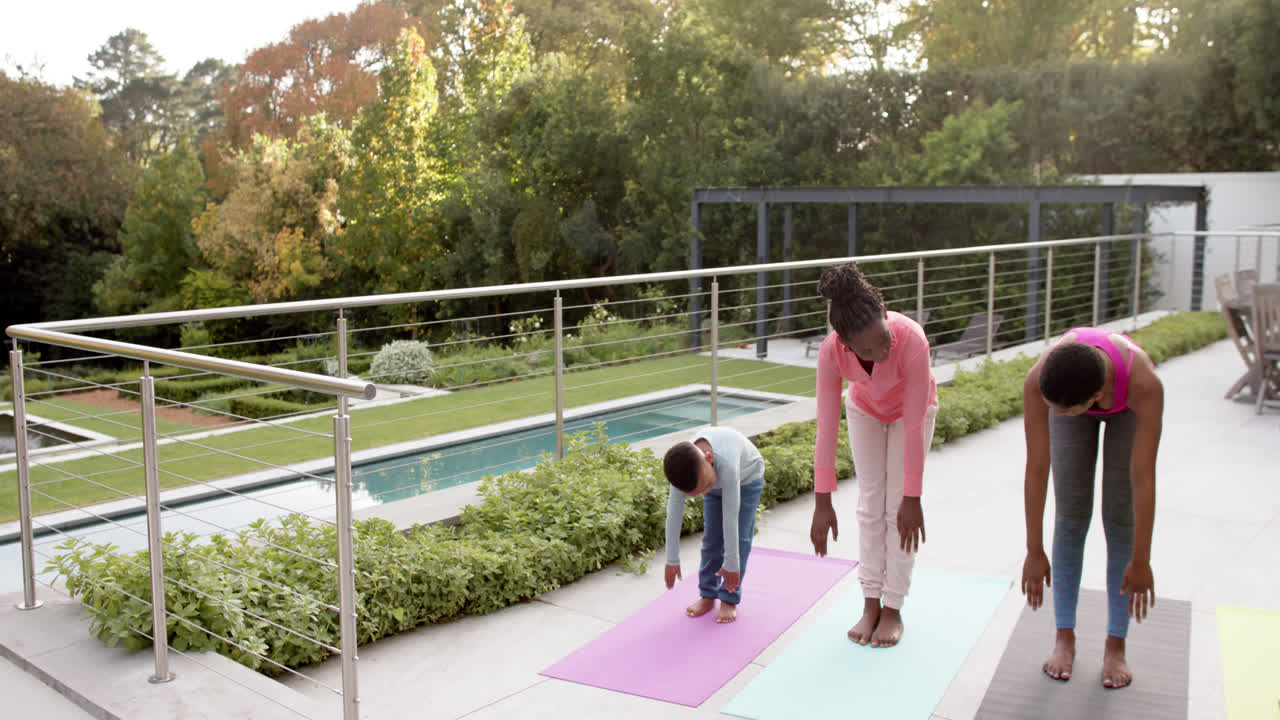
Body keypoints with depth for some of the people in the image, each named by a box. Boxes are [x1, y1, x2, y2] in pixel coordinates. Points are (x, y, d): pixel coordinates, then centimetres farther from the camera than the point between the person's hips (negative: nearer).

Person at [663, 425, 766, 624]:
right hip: (715, 477, 4)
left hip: (746, 479, -4)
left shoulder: (726, 464, -47)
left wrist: (731, 564, -33)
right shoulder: (682, 467, -33)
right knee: (711, 538, 1)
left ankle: (729, 599, -1)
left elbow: (730, 517, -40)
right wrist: (672, 560, -20)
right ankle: (707, 595, 12)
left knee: (739, 538, -9)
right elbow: (673, 514, -26)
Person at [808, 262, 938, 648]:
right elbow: (826, 429, -30)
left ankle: (893, 608, 8)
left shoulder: (912, 340, -42)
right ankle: (871, 603, 13)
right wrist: (822, 502, -28)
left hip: (910, 409, -2)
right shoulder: (831, 351, -36)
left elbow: (914, 427, -35)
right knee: (870, 506, 3)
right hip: (865, 409, 2)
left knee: (898, 509, -3)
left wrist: (912, 499, -30)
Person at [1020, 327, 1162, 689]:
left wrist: (1141, 562, -31)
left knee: (1120, 516, -7)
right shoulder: (1038, 381, -41)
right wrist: (1034, 552, -29)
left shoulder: (1145, 384, -46)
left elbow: (1144, 478, -38)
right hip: (1074, 391, 1)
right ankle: (1065, 638, 6)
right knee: (1071, 513, -5)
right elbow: (1036, 469, -34)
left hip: (1127, 405, -1)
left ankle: (1115, 647, 3)